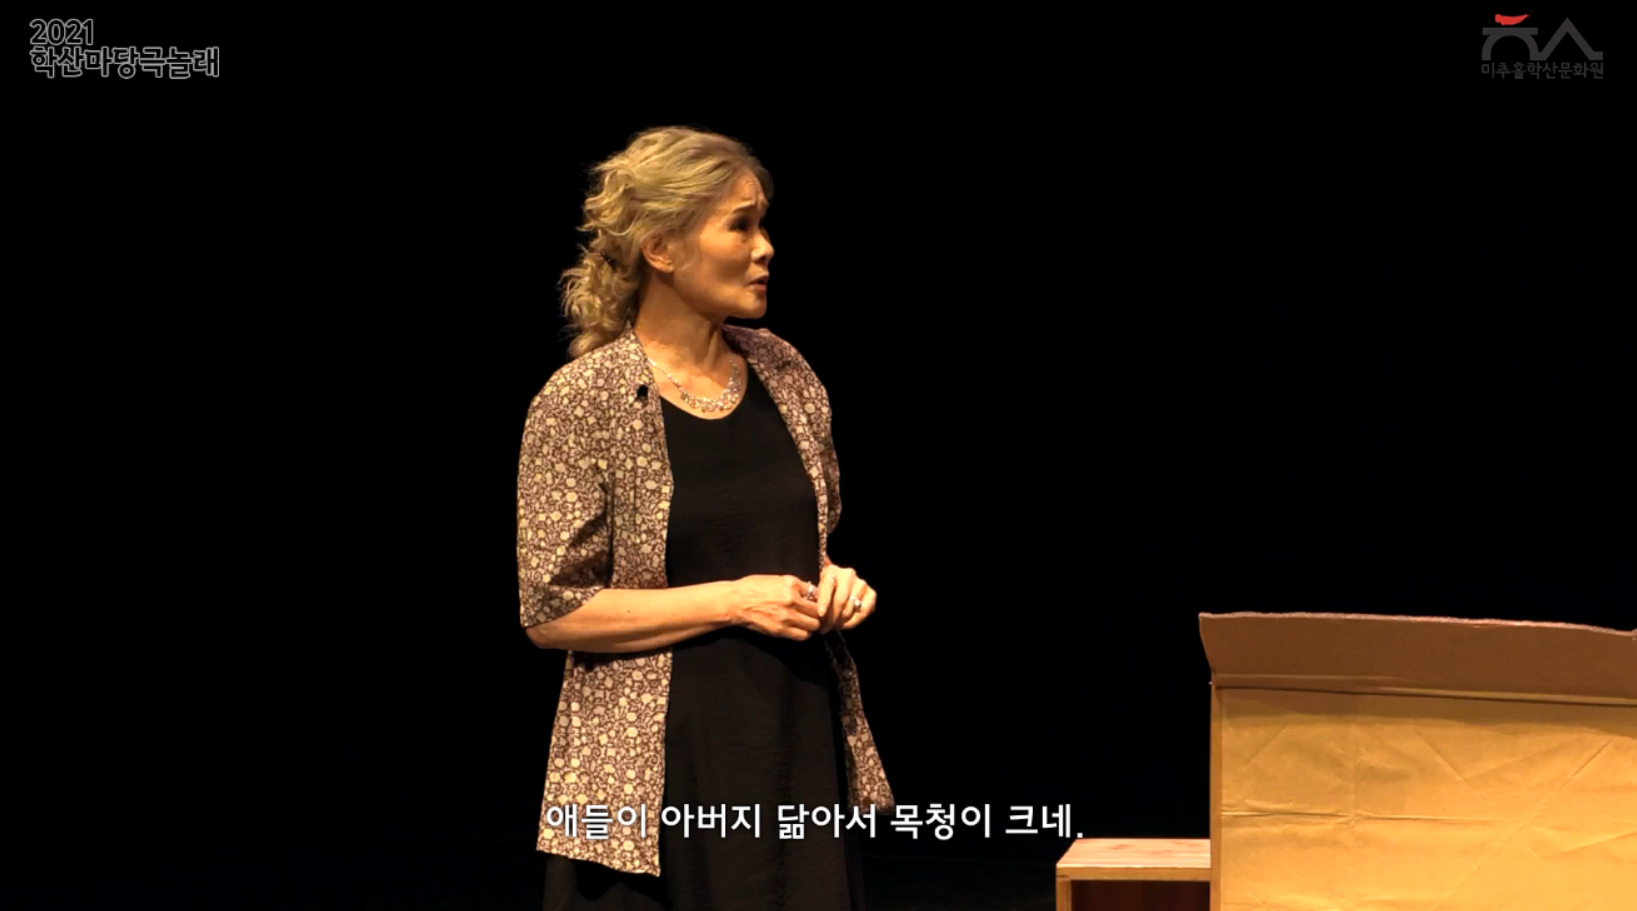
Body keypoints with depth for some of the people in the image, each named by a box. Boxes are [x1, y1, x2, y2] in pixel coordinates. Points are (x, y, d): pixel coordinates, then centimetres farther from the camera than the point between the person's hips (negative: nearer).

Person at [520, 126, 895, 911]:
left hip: (801, 747, 5)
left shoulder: (783, 373, 7)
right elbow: (551, 609, -12)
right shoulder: (583, 402, -10)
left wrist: (833, 582, -1)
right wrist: (734, 601, -16)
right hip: (660, 775, -5)